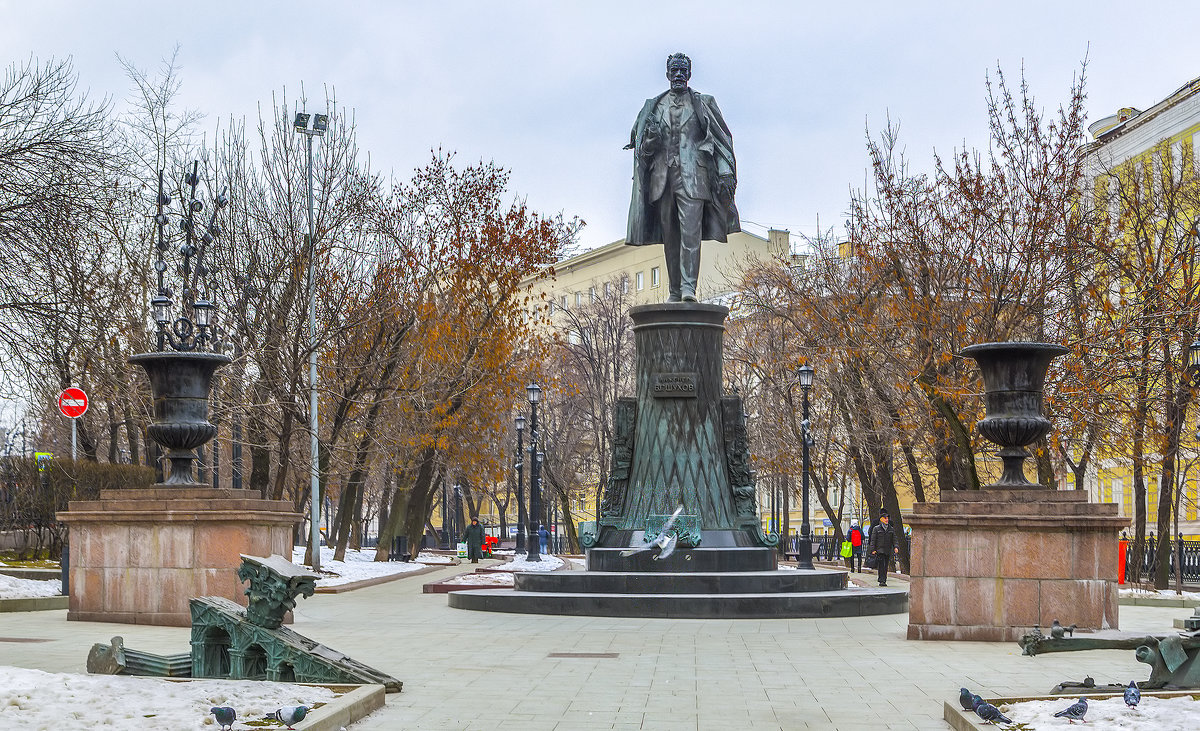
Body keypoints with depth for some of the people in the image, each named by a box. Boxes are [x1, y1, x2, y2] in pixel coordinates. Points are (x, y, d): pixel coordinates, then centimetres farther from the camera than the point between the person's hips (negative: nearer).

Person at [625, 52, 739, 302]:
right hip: (663, 176, 3)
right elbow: (642, 146, 19)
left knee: (690, 232, -16)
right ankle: (674, 291, 7)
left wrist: (726, 174, -4)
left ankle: (688, 286, -22)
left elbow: (722, 139, 7)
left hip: (692, 176, -3)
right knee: (670, 236, 3)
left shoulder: (702, 104, 11)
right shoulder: (655, 106, 17)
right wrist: (651, 139, -5)